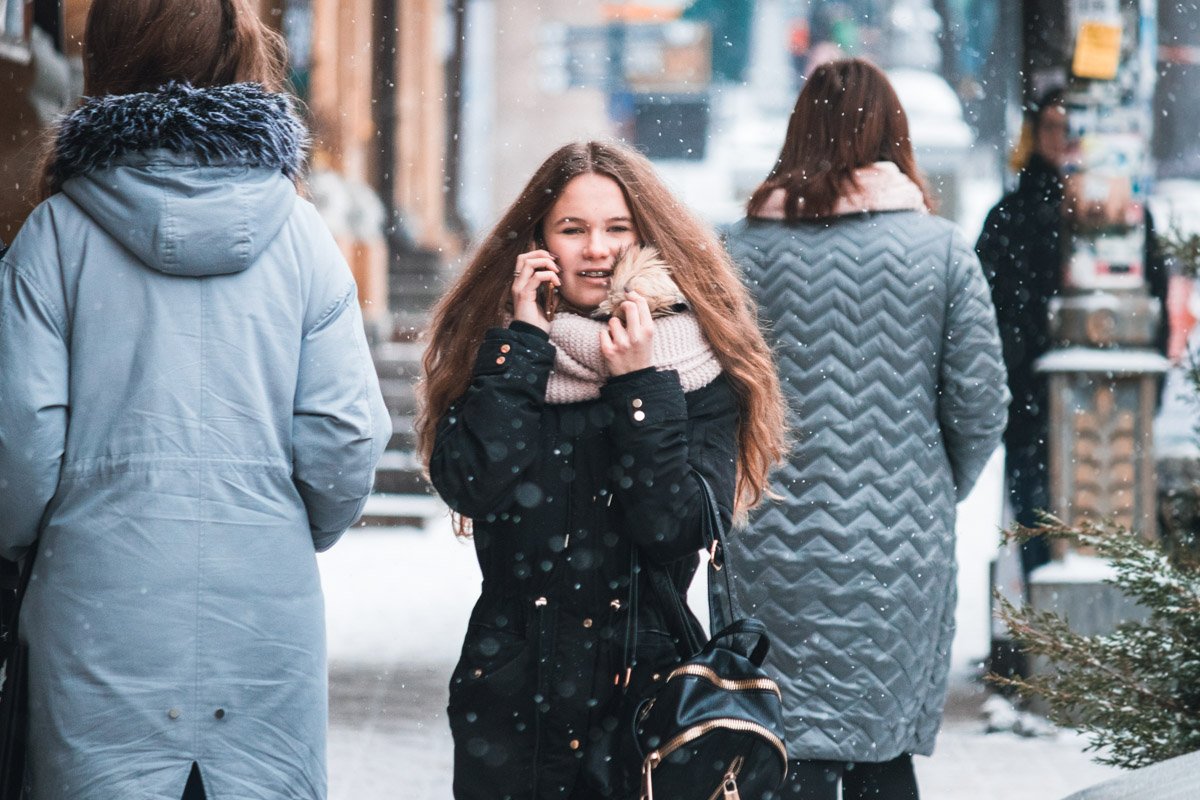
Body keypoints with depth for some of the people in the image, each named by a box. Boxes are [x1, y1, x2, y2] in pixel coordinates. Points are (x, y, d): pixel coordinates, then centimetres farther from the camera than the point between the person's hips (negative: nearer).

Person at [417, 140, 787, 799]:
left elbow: (676, 531, -12)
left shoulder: (697, 366, -2)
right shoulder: (499, 348, 3)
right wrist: (522, 342, -12)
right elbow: (469, 487, -14)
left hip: (643, 688, -1)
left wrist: (641, 386, -17)